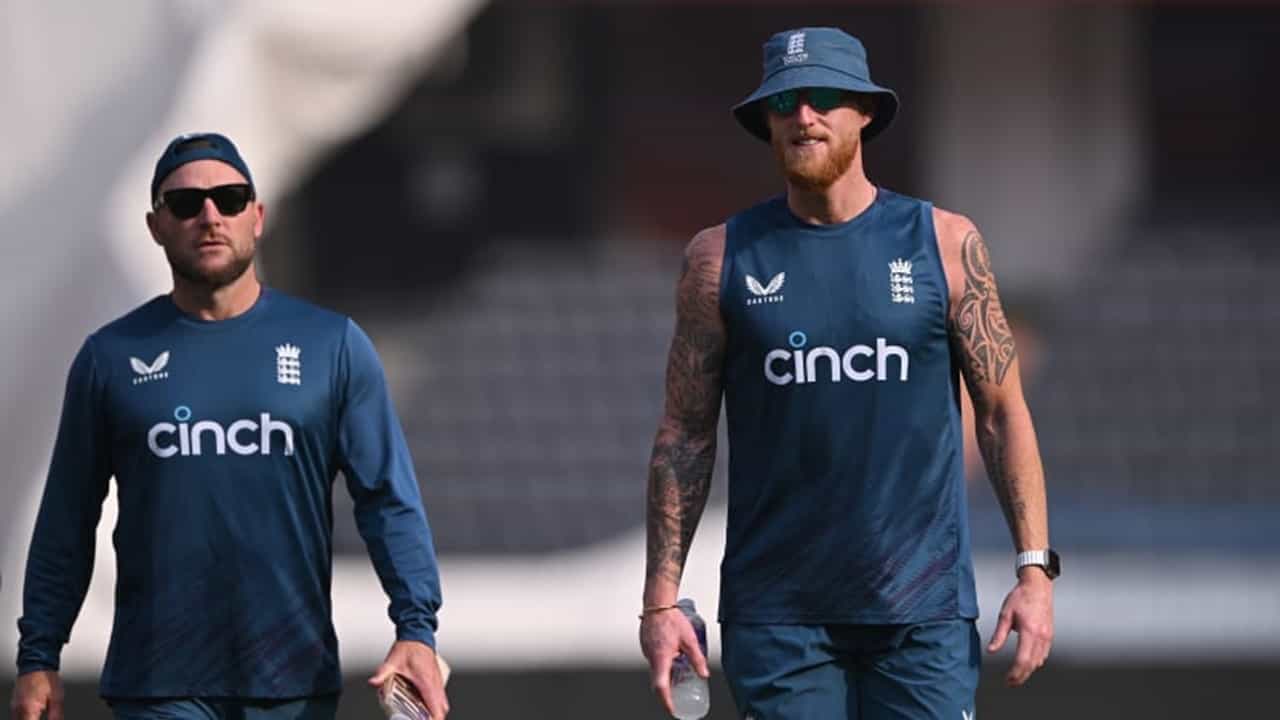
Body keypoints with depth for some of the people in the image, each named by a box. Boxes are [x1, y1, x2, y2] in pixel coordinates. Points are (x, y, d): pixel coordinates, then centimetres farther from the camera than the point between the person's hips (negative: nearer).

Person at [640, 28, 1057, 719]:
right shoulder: (722, 257, 5)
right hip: (776, 613, 0)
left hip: (922, 610, 0)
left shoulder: (944, 243, 5)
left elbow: (1003, 413, 7)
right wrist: (661, 600, 0)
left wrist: (1034, 567, -3)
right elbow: (685, 435, 6)